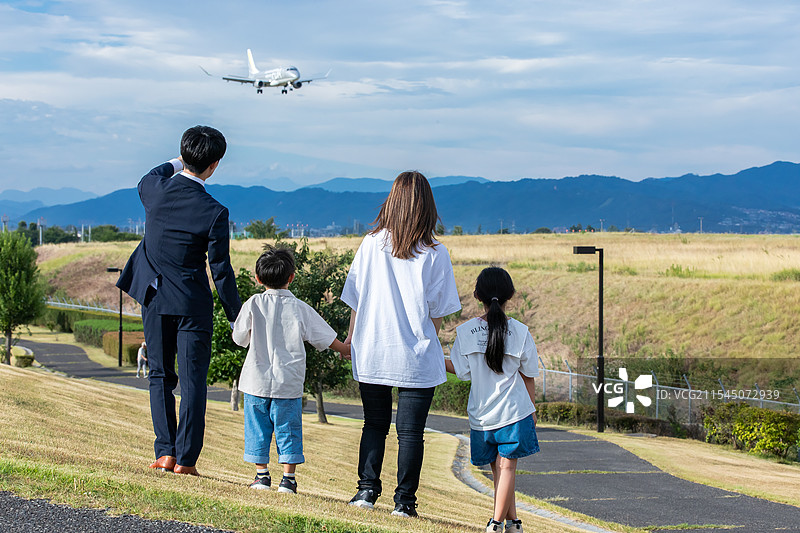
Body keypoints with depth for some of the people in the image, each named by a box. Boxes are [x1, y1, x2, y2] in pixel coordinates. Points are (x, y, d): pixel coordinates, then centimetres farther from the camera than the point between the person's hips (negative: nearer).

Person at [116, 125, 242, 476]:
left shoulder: (155, 190, -7)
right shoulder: (214, 213, -17)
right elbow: (221, 271, -12)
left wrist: (176, 163, 33)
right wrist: (236, 317, -2)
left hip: (154, 297, 4)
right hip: (192, 305, -4)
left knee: (160, 376, 13)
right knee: (193, 381, 3)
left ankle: (165, 453, 7)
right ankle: (185, 459, 1)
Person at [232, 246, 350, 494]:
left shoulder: (253, 304, -4)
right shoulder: (300, 309, -3)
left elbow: (240, 338, 5)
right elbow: (327, 339, 5)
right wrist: (348, 351, 22)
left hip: (257, 381, 0)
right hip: (289, 383, 0)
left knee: (257, 428, 9)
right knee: (288, 429, 6)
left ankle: (262, 475, 11)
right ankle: (288, 478, 4)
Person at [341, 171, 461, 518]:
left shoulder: (371, 245, -3)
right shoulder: (435, 254, -7)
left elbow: (355, 300, 3)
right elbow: (437, 311, -3)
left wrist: (352, 338, 16)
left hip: (372, 355, 2)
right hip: (417, 359, -2)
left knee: (374, 424, 15)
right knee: (410, 431, 5)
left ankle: (367, 490, 11)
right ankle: (404, 500, 5)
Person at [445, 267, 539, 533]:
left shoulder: (465, 332, -4)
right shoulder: (520, 332, -5)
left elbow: (463, 372, 0)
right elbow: (528, 377, 3)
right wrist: (530, 409, 16)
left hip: (481, 414, 2)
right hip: (514, 411, -2)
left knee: (499, 467, 14)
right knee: (507, 464, 3)